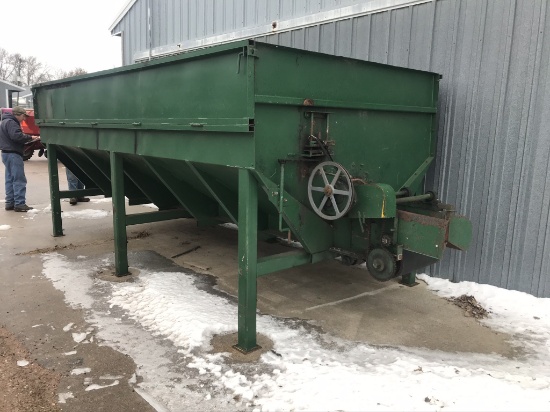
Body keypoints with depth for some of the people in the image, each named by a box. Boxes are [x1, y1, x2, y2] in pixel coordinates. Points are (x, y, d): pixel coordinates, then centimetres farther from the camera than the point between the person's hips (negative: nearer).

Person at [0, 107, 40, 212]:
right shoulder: (10, 122, -13)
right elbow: (16, 136, -25)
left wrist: (27, 138, 6)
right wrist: (30, 137, -16)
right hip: (13, 154, -11)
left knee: (10, 179, 13)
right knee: (19, 180, -10)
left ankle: (10, 203, 17)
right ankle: (19, 204, -11)